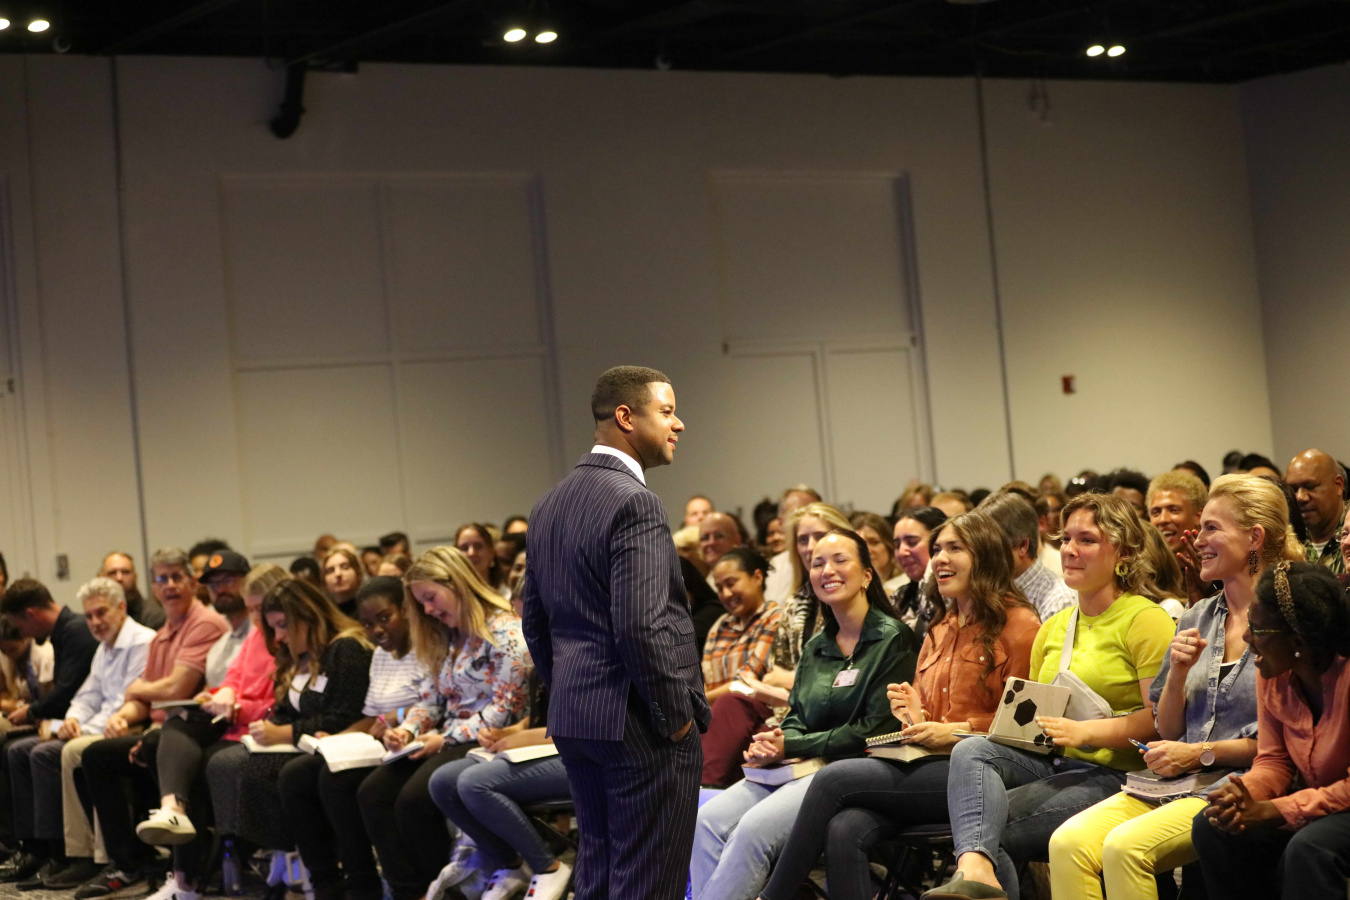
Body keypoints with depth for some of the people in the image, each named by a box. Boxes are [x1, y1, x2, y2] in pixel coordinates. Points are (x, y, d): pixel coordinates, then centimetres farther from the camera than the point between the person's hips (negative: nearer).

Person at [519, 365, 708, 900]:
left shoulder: (550, 505, 12)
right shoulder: (634, 502, -16)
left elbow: (535, 620, 16)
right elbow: (641, 627, -23)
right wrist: (678, 715, -13)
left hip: (572, 720, 9)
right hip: (640, 727, -9)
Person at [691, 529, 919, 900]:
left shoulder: (893, 639, -2)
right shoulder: (816, 647, 20)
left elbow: (876, 730, -9)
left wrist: (791, 747, -9)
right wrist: (771, 744, -4)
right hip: (798, 770, 7)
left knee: (755, 828, -30)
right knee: (707, 821, -19)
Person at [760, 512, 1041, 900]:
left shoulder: (1017, 624, 2)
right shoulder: (939, 630, 25)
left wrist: (957, 731, -13)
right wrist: (914, 716, 5)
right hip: (925, 765, 7)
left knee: (833, 778, -21)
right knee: (844, 830, -26)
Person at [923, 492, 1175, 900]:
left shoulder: (1145, 619, -3)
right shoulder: (1052, 628, 22)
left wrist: (1086, 732, -21)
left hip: (1110, 772, -7)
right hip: (1047, 761, 7)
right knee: (971, 750, -27)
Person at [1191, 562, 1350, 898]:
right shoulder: (1270, 673, -3)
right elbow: (1274, 760, 4)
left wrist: (1270, 812, -26)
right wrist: (1244, 794, -20)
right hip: (1313, 801, 7)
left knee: (1309, 848, -35)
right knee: (1211, 828, -11)